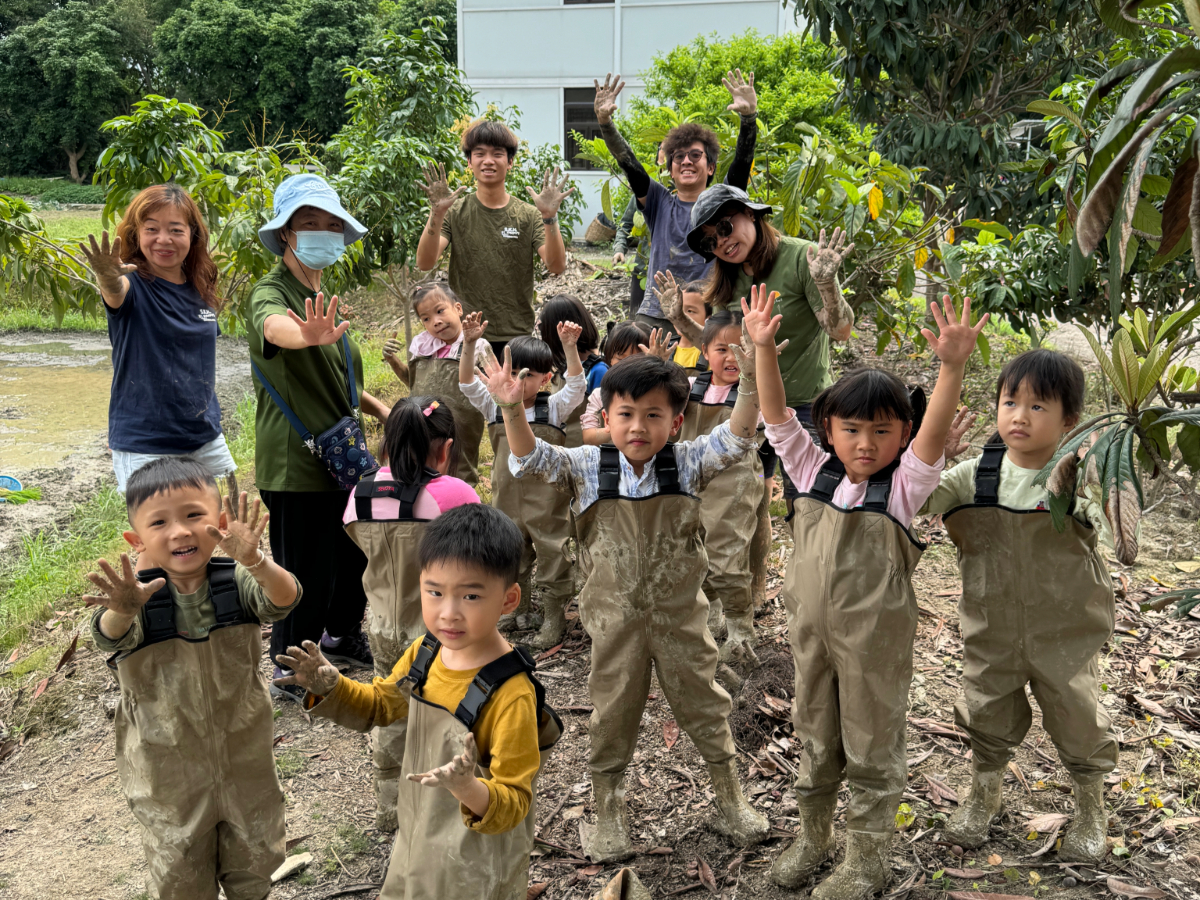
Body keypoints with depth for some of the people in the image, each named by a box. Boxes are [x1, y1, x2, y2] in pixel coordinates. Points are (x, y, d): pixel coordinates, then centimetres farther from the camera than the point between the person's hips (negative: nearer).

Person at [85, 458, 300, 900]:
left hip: (246, 762, 1)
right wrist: (124, 611, -60)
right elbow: (110, 638, -36)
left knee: (255, 863, 21)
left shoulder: (236, 581, -16)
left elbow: (284, 600, -33)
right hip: (170, 775, 0)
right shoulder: (138, 597, -18)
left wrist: (254, 561, -54)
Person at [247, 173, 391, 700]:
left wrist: (377, 407, 18)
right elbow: (274, 327, -42)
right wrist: (309, 335, -63)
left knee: (355, 554, 22)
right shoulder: (270, 294, -15)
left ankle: (344, 638, 45)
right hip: (296, 464, -9)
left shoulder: (320, 299, 13)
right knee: (307, 575, 1)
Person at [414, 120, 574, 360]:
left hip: (516, 337, 1)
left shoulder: (529, 216, 4)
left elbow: (556, 266, -9)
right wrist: (437, 214, -23)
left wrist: (549, 217, -23)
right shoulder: (455, 213, 4)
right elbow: (425, 263, -9)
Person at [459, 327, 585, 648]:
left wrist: (569, 346, -35)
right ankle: (519, 608, 35)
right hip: (508, 498, 4)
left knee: (551, 553, 6)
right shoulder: (494, 407, 0)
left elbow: (575, 385, -20)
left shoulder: (553, 408, -6)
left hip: (546, 499, -3)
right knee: (512, 554, 17)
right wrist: (470, 343, -23)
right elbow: (467, 383, -9)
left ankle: (554, 615, 21)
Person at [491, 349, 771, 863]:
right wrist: (512, 409, -35)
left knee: (703, 706, 16)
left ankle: (730, 802, 38)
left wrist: (751, 377, -32)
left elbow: (735, 439, -18)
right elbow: (531, 461, -18)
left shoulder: (688, 465, -7)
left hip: (681, 618, 0)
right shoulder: (586, 469, -8)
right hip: (615, 622, 0)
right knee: (612, 716, 14)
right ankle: (606, 814, 36)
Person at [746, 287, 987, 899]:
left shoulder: (904, 487, -12)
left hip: (875, 643, -3)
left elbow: (933, 435, -28)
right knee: (816, 740, 21)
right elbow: (777, 418, -9)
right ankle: (812, 836, 42)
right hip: (811, 635, 4)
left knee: (871, 752, 12)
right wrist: (764, 348, -21)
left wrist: (951, 366, -43)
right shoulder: (813, 472, -2)